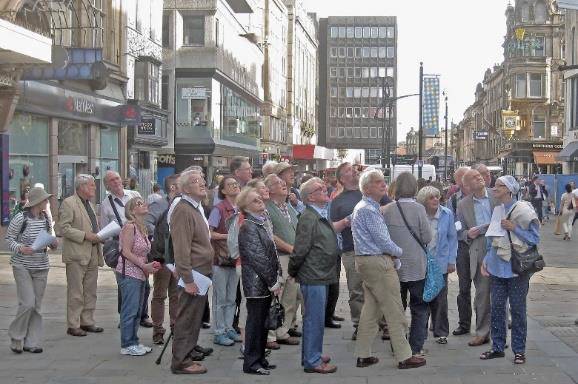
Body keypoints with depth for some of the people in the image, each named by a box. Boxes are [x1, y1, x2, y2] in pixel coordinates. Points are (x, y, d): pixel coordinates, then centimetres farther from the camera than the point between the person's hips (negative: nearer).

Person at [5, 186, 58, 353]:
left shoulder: (46, 219, 6)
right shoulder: (21, 218, -10)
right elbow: (9, 238, -5)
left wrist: (53, 244, -3)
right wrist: (20, 248, -23)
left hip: (41, 267, 6)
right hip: (22, 266, -5)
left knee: (37, 306, 6)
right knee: (28, 303, -13)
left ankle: (32, 342, 13)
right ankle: (16, 336, 8)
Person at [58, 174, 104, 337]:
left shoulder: (89, 204, 18)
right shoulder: (68, 203, -8)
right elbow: (63, 228, -15)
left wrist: (99, 236, 8)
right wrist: (85, 235, -19)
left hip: (92, 255, 8)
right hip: (76, 255, -8)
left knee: (90, 292, 12)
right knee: (76, 293, -3)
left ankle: (87, 322, 20)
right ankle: (73, 325, 3)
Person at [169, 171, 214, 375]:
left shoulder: (196, 209, 17)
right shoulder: (183, 210, -16)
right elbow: (181, 248, -22)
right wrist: (187, 280, -24)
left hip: (201, 273, 10)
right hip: (192, 275, -10)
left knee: (193, 318, 16)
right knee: (187, 318, -3)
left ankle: (186, 356, 26)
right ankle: (180, 361, 4)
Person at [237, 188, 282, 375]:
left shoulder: (261, 224, 13)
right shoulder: (248, 228, -15)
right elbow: (258, 258, -18)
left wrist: (277, 278, 7)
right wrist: (273, 283, -15)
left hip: (267, 283, 9)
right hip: (256, 284, -9)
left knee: (263, 322, 14)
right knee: (255, 322, -1)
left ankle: (259, 359, 24)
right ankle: (251, 363, 7)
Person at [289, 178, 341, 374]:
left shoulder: (322, 216, 15)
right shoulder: (309, 218, -18)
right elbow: (301, 248, -18)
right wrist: (293, 271, -9)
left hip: (322, 276, 10)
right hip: (313, 276, -10)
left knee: (315, 318, 18)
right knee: (315, 319, -4)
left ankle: (312, 354, 29)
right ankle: (312, 361, 3)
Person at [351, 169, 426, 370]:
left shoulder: (362, 207, 17)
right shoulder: (369, 210, -16)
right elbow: (382, 240, -17)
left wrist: (392, 255, 9)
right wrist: (399, 252, -1)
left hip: (365, 261, 10)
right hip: (378, 262, -10)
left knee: (370, 309, 13)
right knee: (394, 310, -5)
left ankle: (363, 355, 16)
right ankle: (404, 356, 0)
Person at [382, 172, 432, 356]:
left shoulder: (387, 210, -5)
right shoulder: (418, 209, -13)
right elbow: (427, 238, -10)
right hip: (416, 265, -3)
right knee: (419, 307, 9)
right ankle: (416, 347, 7)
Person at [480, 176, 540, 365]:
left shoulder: (523, 210, -10)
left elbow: (534, 238, -9)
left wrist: (514, 228, -18)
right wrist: (486, 260, 10)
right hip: (497, 267, 6)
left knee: (517, 309, 2)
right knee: (497, 307, 8)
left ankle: (519, 350, 12)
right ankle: (497, 347, 19)